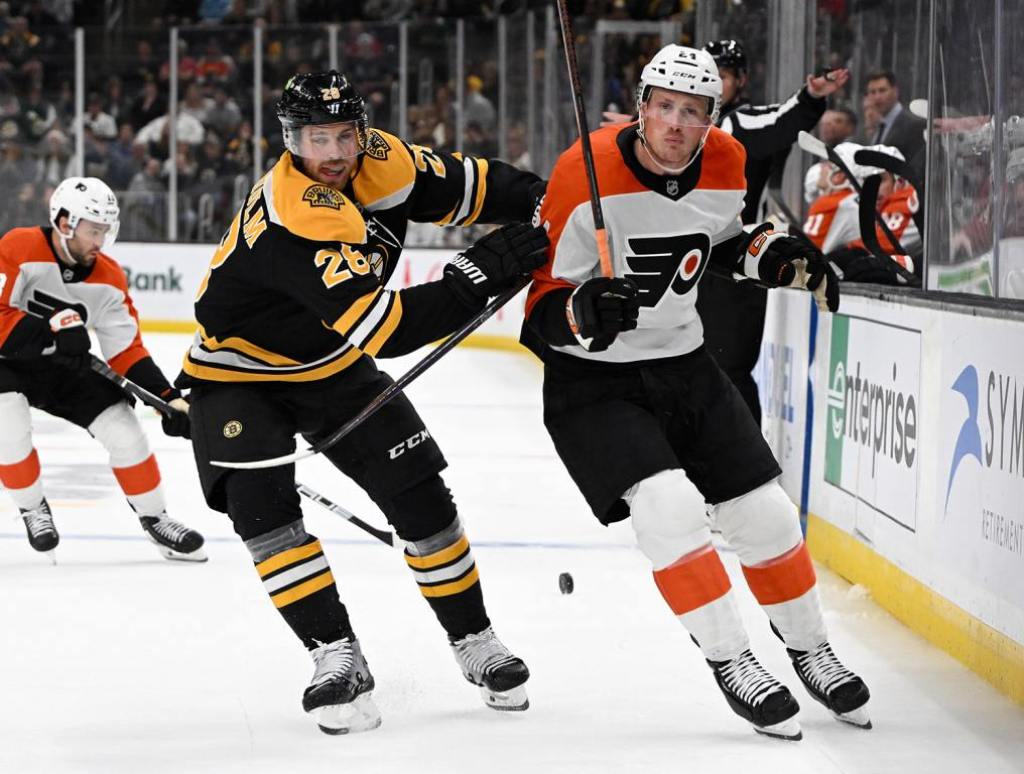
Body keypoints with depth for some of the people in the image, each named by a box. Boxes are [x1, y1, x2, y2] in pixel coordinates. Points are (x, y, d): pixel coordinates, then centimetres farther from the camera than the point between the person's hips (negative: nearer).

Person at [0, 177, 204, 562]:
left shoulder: (108, 278, -8)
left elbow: (128, 351, -3)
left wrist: (170, 398, -13)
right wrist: (51, 333, -38)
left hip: (64, 365, 5)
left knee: (124, 427, -5)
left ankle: (155, 519, 12)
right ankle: (32, 508, -4)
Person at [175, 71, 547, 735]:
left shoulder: (379, 160, -16)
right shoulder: (294, 219, -37)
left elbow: (461, 183, 0)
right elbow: (381, 327, -42)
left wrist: (537, 198, -15)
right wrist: (480, 275, -43)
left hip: (332, 367, 6)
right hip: (241, 373, -6)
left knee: (421, 494, 1)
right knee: (260, 503, -25)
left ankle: (474, 640, 16)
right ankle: (338, 658, -19)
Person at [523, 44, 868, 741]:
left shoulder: (725, 165, -6)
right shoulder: (586, 175, -23)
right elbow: (542, 305, -18)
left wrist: (778, 257, -2)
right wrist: (585, 311, -39)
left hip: (685, 366, 5)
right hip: (593, 377, -5)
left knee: (765, 514, 5)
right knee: (669, 505, -24)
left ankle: (810, 650, 28)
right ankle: (732, 664, -12)